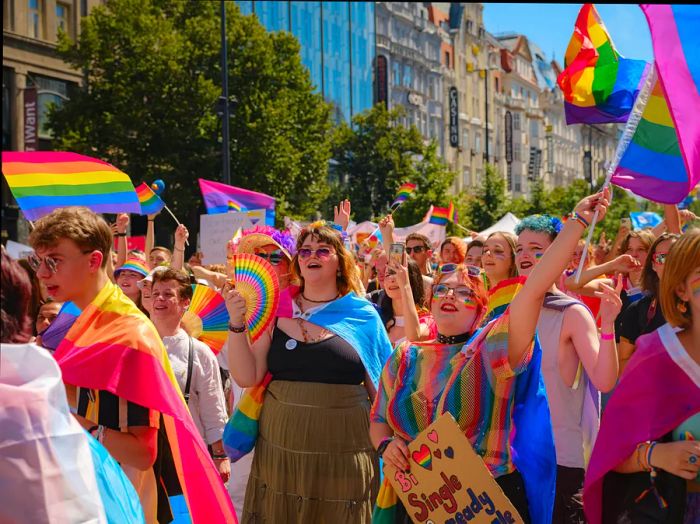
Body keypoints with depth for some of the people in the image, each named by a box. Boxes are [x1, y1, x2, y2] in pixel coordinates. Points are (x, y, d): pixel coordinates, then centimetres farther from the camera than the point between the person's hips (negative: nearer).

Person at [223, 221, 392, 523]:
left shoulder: (363, 316, 1)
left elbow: (383, 391, 7)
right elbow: (247, 378, -1)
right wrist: (237, 324, -10)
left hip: (343, 460, -1)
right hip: (278, 453, 2)